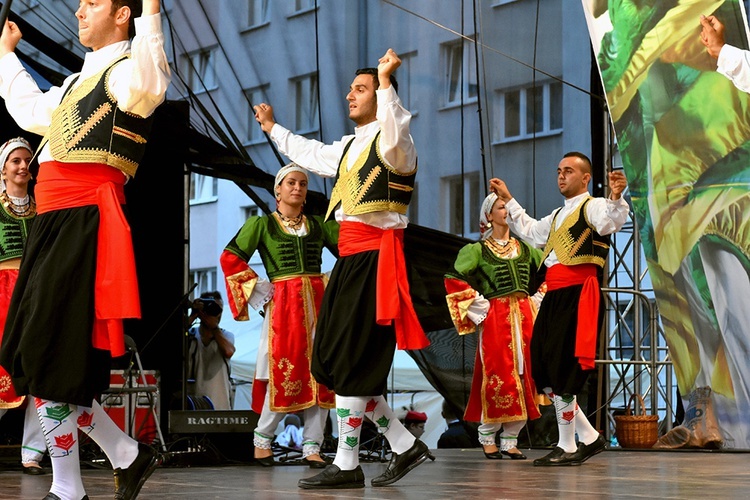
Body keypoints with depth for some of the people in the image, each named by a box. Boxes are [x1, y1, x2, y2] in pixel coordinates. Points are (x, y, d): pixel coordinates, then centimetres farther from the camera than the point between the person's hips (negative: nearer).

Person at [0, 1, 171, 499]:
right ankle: (129, 456, 17)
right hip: (54, 225, 10)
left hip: (84, 222, -10)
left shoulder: (124, 70, -5)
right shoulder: (79, 81, 25)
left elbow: (147, 86, -30)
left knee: (48, 361, -10)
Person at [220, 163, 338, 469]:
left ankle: (312, 447, 2)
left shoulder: (319, 225, 14)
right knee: (285, 374, -7)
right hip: (283, 305, -4)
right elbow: (230, 258, 1)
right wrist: (256, 289, -3)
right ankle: (262, 439, 12)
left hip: (318, 303, 4)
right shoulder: (262, 224, 4)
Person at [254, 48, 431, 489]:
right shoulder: (349, 148, 21)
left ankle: (347, 465, -3)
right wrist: (273, 129, 52)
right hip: (351, 258, 10)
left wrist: (385, 81, -36)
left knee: (350, 362, -9)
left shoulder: (388, 142, -8)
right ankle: (406, 446, 14)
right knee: (334, 361, 7)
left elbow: (395, 140, -34)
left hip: (374, 259, -10)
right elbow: (310, 154, 41)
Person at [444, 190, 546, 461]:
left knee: (524, 378, -1)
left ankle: (510, 439, 7)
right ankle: (488, 438, 3)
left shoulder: (525, 249, 15)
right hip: (495, 319, -4)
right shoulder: (478, 250, 1)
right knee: (497, 378, -10)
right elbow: (454, 280, -8)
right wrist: (480, 307, -9)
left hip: (524, 318, 4)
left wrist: (537, 301, 14)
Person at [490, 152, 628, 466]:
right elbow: (530, 231, 44)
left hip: (578, 296, -9)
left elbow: (611, 221, -24)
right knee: (542, 371, 7)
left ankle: (567, 448, 0)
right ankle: (589, 437, 16)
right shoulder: (557, 216, 27)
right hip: (554, 297, 9)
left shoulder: (593, 207, -2)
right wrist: (508, 200, 44)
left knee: (563, 372, -10)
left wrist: (615, 197, -44)